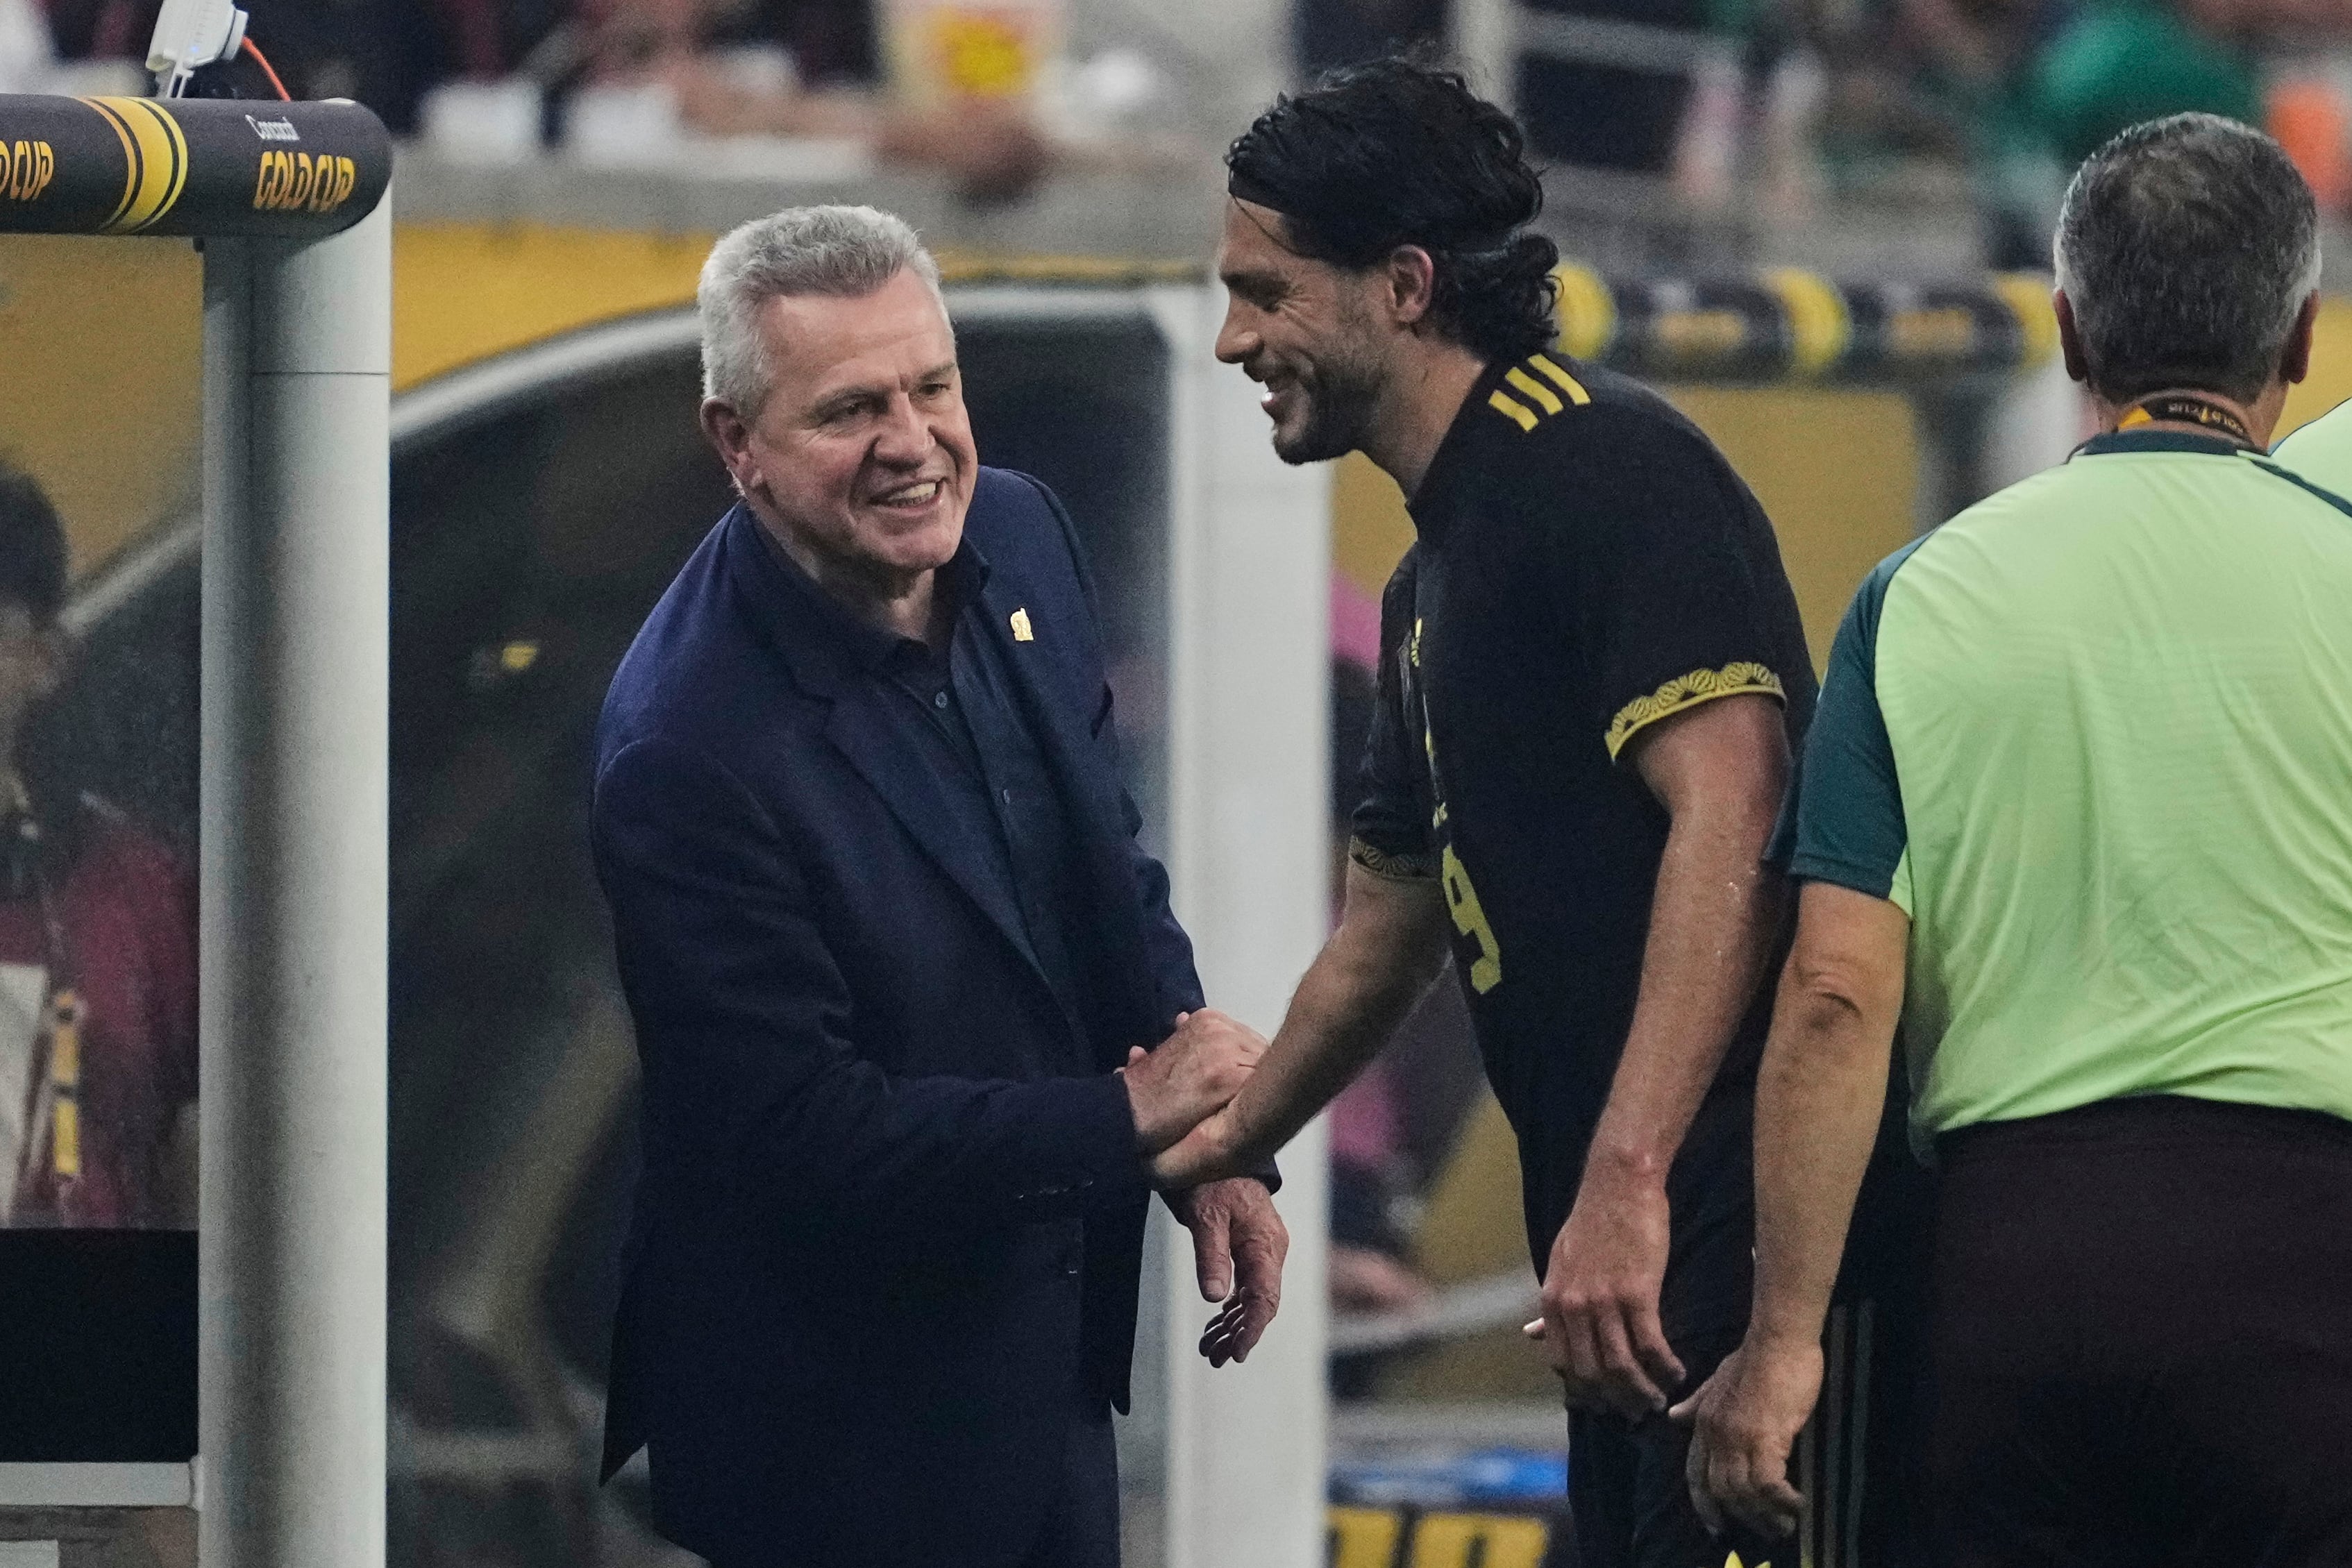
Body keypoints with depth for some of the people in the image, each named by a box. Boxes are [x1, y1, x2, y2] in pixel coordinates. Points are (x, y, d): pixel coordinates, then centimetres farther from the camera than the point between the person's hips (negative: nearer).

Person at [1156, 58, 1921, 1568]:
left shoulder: (1615, 470, -9)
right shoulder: (1441, 567, 22)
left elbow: (1729, 820, -21)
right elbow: (1388, 929, 35)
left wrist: (1624, 1188, -28)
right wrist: (1224, 1147, 44)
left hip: (1734, 1222, -10)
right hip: (1622, 1264, 10)